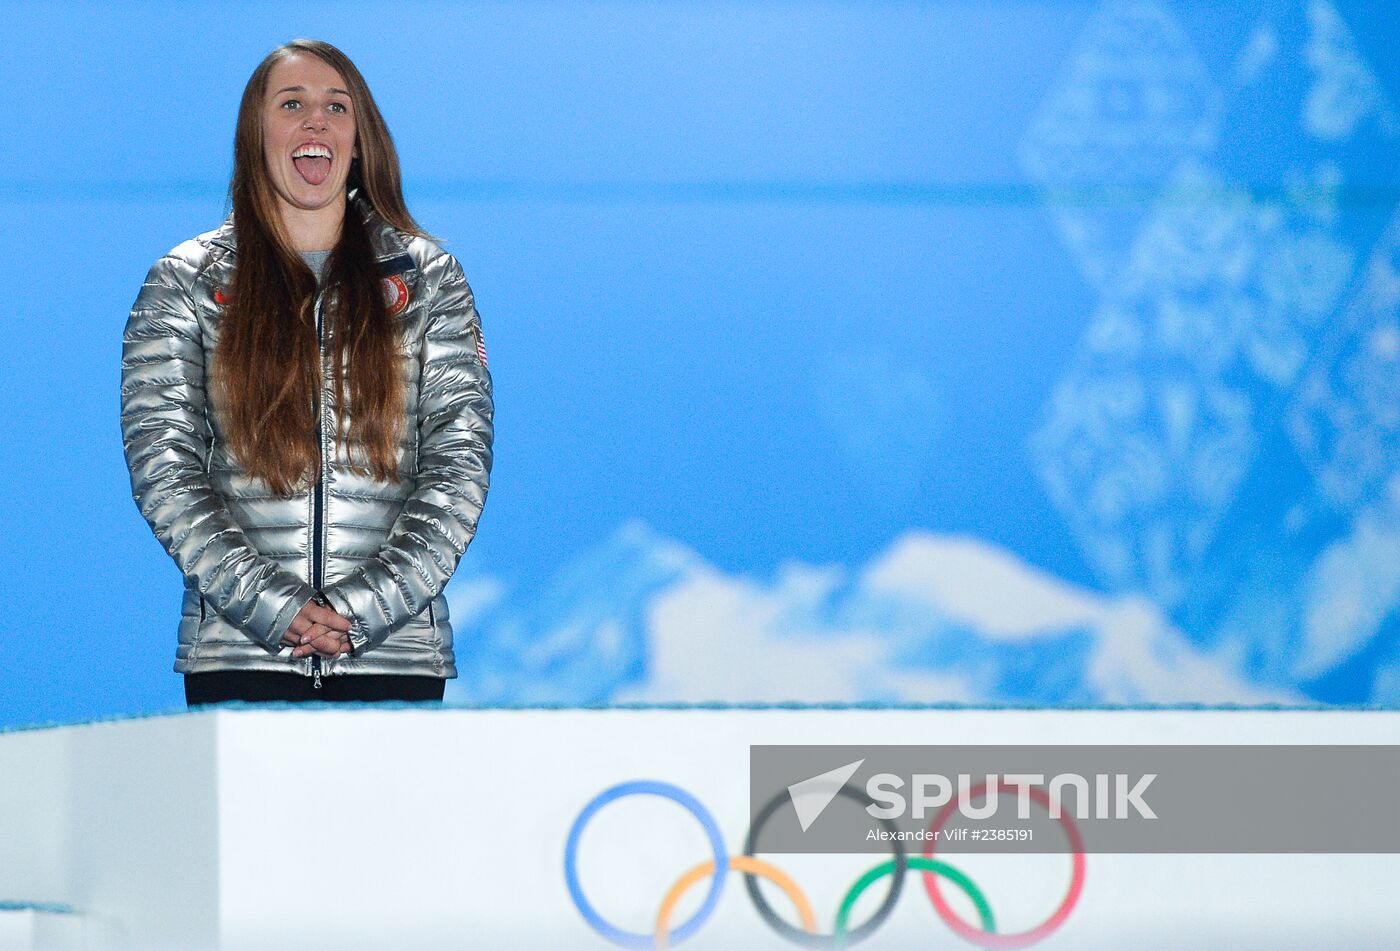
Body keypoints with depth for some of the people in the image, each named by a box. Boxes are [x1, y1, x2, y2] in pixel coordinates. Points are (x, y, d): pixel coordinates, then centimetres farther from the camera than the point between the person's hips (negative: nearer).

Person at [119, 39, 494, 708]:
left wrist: (364, 608, -10)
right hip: (238, 648, -1)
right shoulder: (185, 284, 8)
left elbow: (460, 463, 3)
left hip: (397, 646, 1)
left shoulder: (428, 280, 10)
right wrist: (273, 608, -12)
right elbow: (163, 471, 0)